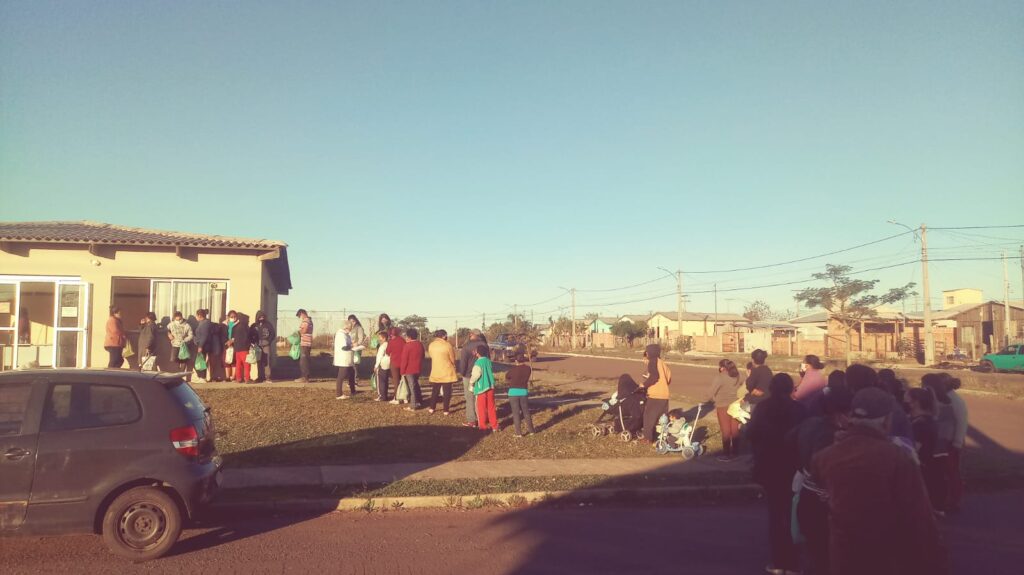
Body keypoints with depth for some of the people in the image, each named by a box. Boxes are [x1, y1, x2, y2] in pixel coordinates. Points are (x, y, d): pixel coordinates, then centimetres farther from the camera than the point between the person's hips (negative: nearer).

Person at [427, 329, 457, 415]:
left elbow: (431, 356, 10)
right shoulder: (447, 345, -13)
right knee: (447, 392, 5)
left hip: (435, 372, 4)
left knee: (435, 391, 17)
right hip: (447, 372, -4)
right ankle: (446, 410, 8)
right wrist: (453, 367, 15)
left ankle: (432, 408, 20)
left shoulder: (431, 345, -1)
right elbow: (452, 359, -5)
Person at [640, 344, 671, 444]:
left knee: (649, 416, 2)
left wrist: (644, 384, -9)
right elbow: (669, 379, 16)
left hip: (655, 395, -7)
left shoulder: (653, 361, -6)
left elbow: (654, 376, -21)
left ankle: (649, 438, 4)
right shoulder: (662, 362, 16)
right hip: (664, 395, 7)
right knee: (662, 417, 14)